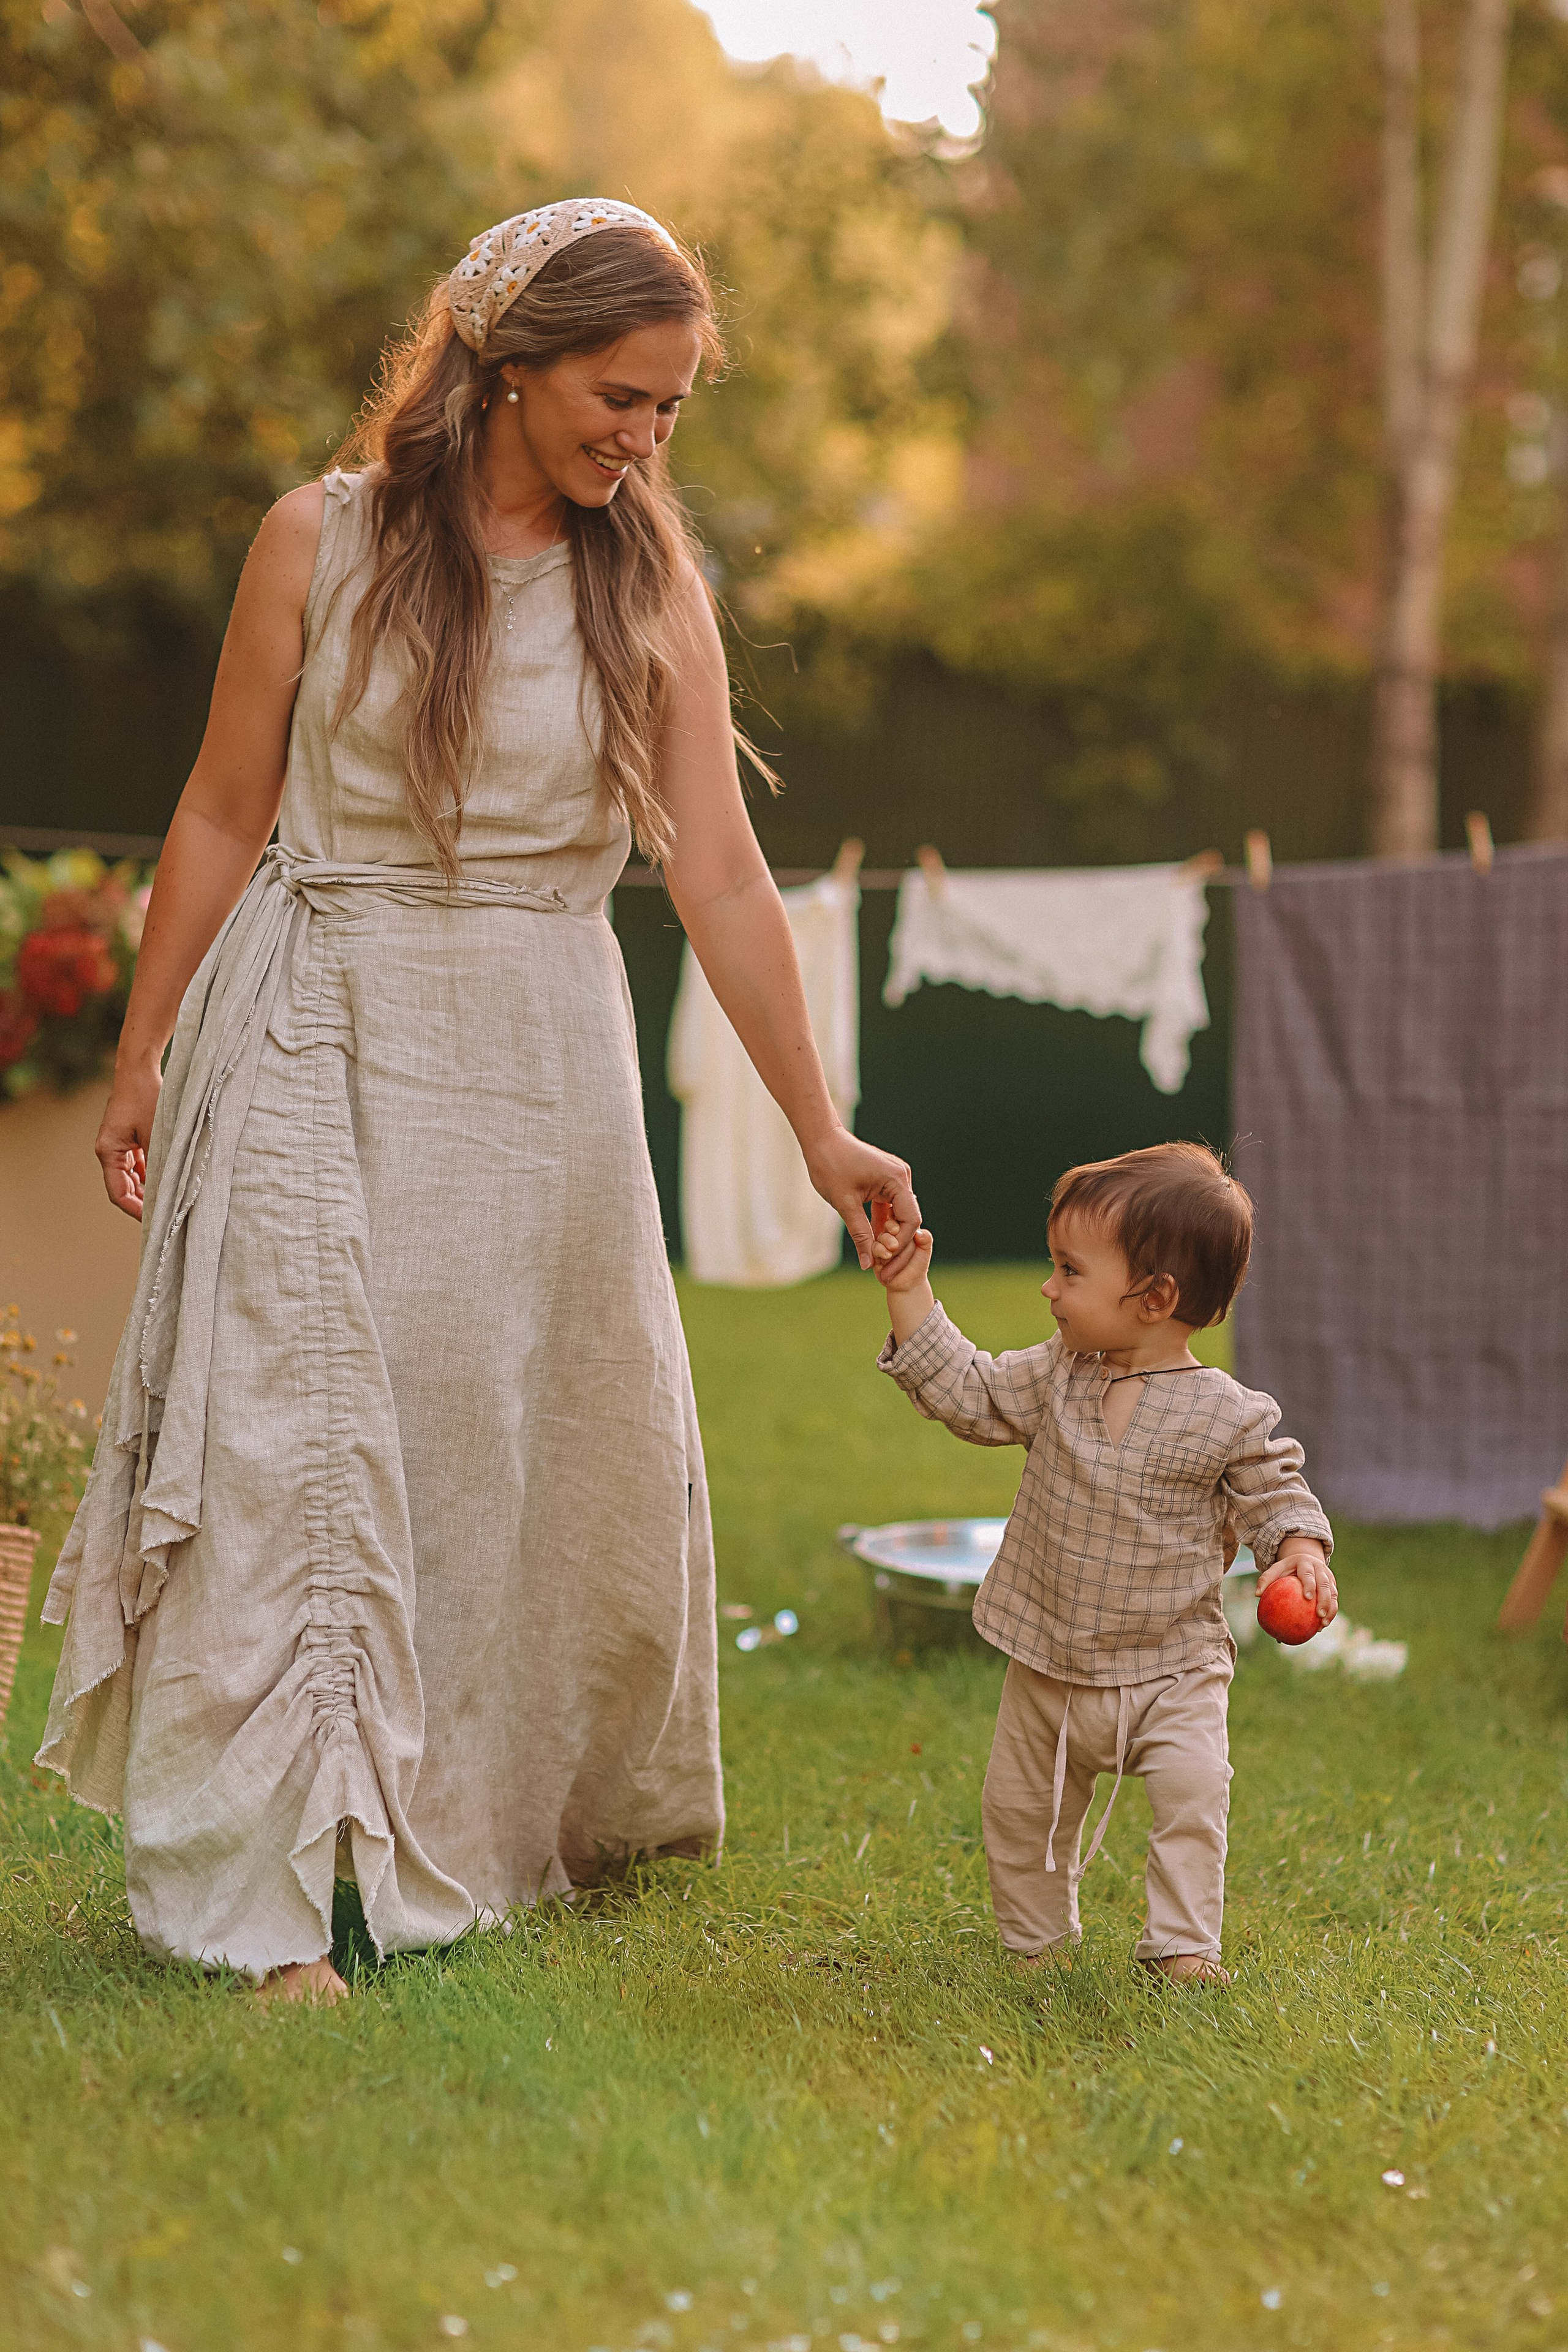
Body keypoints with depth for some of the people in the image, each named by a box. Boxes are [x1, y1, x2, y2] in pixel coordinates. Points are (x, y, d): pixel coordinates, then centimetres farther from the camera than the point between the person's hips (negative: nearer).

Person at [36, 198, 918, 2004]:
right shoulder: (323, 540, -3)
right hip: (327, 1039, -2)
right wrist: (140, 1057, 4)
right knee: (302, 1433, -6)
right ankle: (273, 1886, 1)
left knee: (539, 1448, 9)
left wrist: (818, 1131, -5)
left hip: (541, 1058, 2)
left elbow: (718, 872, -2)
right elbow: (222, 816, 3)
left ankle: (493, 1833, 29)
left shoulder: (650, 586, 1)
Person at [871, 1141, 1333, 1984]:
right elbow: (965, 1393, 3)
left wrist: (1300, 1551, -21)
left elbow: (1274, 1494, -2)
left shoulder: (1229, 1416, -14)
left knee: (1193, 1790, -22)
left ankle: (1181, 1943, -10)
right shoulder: (1055, 1377, -3)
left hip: (1171, 1670, -4)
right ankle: (1033, 1937, 32)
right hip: (1049, 1666, 4)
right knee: (1018, 1805, 13)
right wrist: (911, 1296, -3)